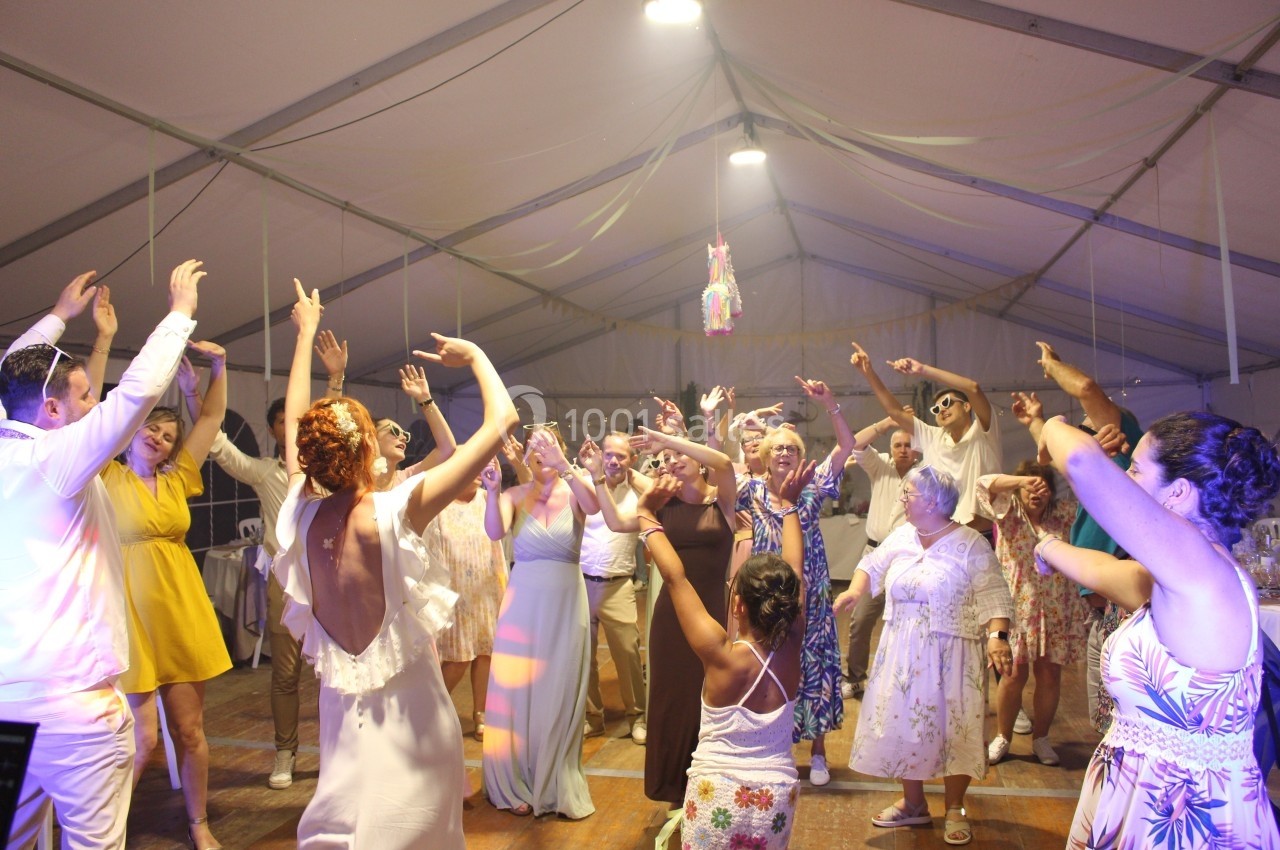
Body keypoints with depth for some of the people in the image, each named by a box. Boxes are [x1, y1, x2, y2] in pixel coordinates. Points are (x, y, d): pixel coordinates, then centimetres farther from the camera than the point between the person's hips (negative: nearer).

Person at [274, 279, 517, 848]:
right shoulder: (394, 512, -21)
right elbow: (502, 420, -20)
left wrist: (306, 333, 21)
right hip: (407, 702, -5)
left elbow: (295, 420, 10)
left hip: (340, 701, 5)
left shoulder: (304, 514, -8)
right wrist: (475, 355, -4)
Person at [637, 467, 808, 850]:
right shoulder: (790, 649, -9)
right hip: (778, 798, 4)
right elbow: (795, 573, 3)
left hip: (718, 797, -4)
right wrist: (788, 505, 12)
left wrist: (647, 515, -5)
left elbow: (675, 578, -14)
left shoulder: (722, 654, -19)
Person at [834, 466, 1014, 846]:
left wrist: (997, 636, -28)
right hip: (902, 654, 5)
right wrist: (854, 590, 0)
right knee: (902, 723, 9)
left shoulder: (970, 544, -11)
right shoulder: (901, 536, 6)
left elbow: (993, 595, -15)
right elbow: (873, 565, 18)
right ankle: (913, 804, 26)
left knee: (953, 726, 1)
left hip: (949, 656, -5)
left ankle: (955, 811, 19)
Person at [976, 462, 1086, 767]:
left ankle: (1041, 738, 23)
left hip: (1055, 611, 3)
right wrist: (1024, 480, -24)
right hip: (1017, 607, -3)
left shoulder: (1060, 514, 9)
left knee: (1050, 675, 6)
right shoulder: (1010, 513, 1)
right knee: (1014, 674, 1)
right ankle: (1002, 737, 18)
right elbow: (984, 484, -14)